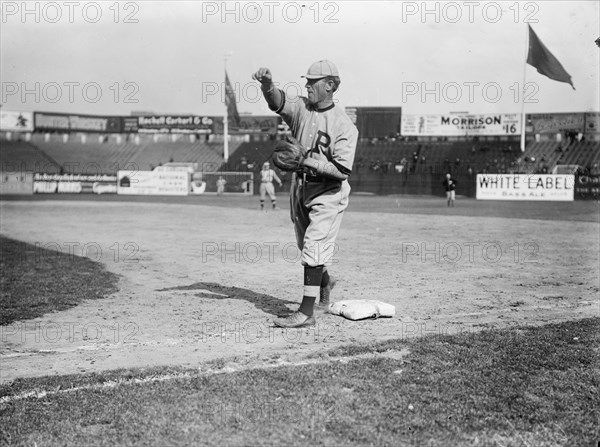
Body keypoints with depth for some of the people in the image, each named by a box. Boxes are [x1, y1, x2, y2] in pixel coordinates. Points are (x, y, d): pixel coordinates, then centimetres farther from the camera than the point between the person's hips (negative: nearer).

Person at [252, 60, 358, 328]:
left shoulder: (343, 125, -16)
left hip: (328, 195, -7)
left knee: (313, 248, -11)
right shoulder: (301, 108, 0)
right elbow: (277, 102, -19)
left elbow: (342, 170, -23)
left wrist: (309, 161, -28)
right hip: (300, 190, 7)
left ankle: (307, 312, -9)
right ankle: (324, 281, 48)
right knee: (306, 244, 21)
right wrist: (267, 84, -39)